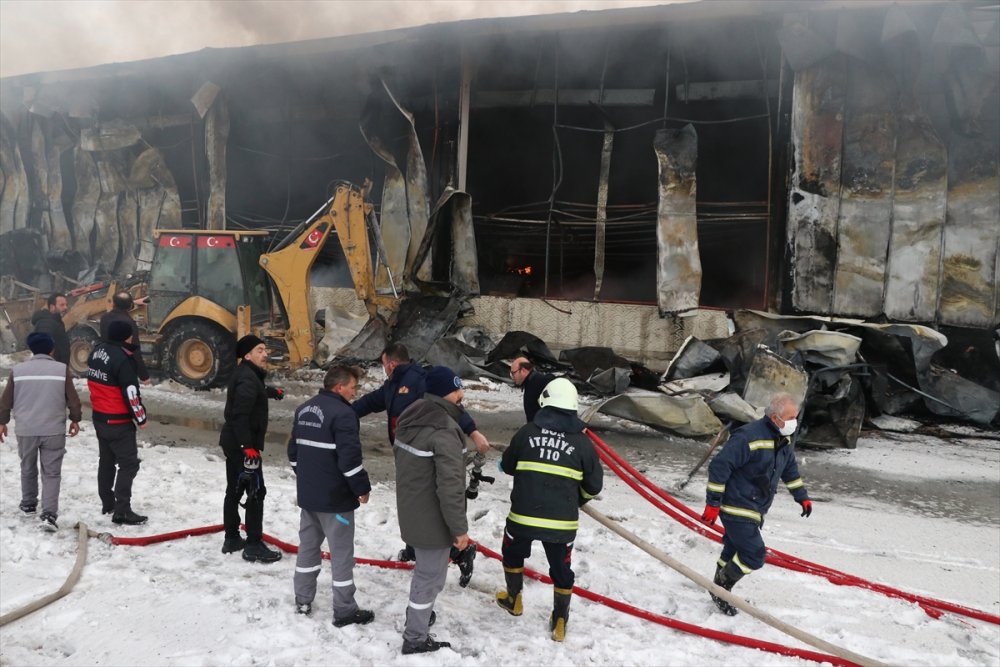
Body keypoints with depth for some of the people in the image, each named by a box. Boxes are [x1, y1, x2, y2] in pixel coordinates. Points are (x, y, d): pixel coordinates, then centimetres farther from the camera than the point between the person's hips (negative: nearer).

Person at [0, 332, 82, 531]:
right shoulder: (62, 369, -5)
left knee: (28, 469, 22)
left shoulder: (18, 370, 0)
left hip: (26, 430, 2)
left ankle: (28, 504, 39)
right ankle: (49, 514, -9)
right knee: (51, 473, 2)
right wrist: (75, 419, 14)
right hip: (54, 430, -2)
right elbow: (72, 399, -1)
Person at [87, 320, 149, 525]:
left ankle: (107, 504, 31)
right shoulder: (122, 358, -21)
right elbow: (130, 392, -20)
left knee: (106, 460, 20)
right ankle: (121, 511, -6)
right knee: (129, 464, -5)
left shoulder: (97, 351, 6)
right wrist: (141, 417, -11)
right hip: (118, 421, -9)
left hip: (99, 417, 9)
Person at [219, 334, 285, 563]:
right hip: (243, 445, -11)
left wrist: (271, 391, 51)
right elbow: (240, 415, -28)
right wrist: (249, 447, -28)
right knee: (256, 492, -5)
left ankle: (231, 539, 28)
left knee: (234, 490, 17)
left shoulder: (247, 374, 11)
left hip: (233, 443, 11)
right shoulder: (248, 379, -20)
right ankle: (253, 546, -1)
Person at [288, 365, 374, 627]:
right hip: (335, 497, -8)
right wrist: (362, 488, -11)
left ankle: (302, 600, 29)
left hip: (306, 493, 8)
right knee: (341, 551, 2)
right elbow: (349, 458, -24)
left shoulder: (304, 409, 8)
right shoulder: (343, 413, -20)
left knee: (308, 545, 19)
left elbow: (293, 450, 16)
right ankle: (345, 611, 9)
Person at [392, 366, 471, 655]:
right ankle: (415, 638, 22)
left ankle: (418, 614, 47)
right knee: (431, 575, 8)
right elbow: (450, 486, -28)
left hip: (411, 511, 9)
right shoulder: (444, 430, -28)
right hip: (433, 518, -9)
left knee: (424, 568, 28)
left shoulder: (410, 417, 2)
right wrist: (459, 527, -19)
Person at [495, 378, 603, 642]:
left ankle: (513, 601, 44)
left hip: (523, 515, 0)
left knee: (512, 553, 28)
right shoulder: (582, 441, -4)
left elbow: (507, 466, 11)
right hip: (562, 521, 0)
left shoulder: (527, 432, -4)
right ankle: (559, 623, 28)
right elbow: (594, 485, 3)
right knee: (562, 570, 18)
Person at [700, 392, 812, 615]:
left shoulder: (783, 440, 6)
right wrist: (713, 503, -22)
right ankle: (721, 588, 10)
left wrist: (802, 497, 26)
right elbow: (719, 467, -24)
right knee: (754, 555, -10)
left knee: (734, 551, 19)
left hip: (755, 511, 9)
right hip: (737, 508, -9)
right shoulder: (748, 437, -25)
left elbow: (790, 470, 24)